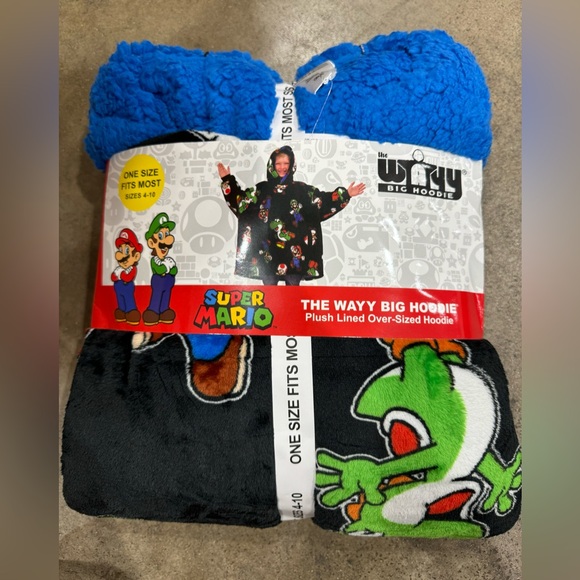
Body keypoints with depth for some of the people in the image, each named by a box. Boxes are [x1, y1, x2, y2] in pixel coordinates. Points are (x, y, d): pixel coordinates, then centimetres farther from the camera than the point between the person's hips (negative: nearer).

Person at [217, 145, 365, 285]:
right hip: (269, 251, 1)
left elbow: (324, 201, 5)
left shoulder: (301, 189, 7)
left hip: (294, 252, 0)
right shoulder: (262, 189, 9)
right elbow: (241, 201, 10)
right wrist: (227, 179, 7)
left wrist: (346, 194, -2)